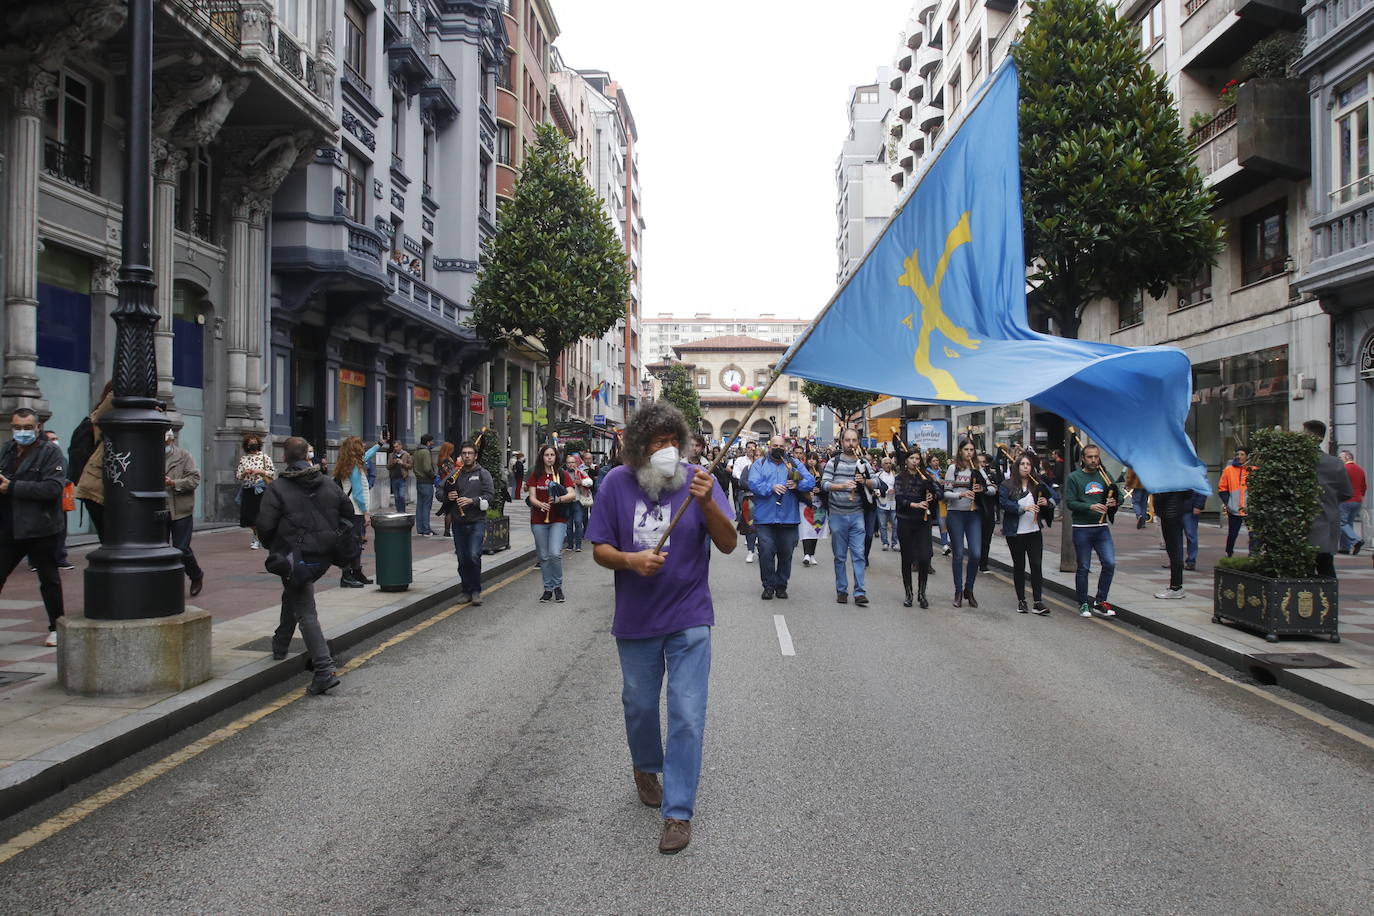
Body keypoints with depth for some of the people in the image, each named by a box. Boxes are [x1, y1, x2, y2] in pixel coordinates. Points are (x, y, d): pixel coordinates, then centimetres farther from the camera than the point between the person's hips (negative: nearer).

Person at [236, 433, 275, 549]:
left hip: (260, 489, -4)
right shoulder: (243, 458, 10)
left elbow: (272, 472, -2)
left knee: (258, 514, -7)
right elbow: (238, 476, 12)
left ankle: (258, 539, 6)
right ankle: (256, 535, 27)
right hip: (247, 489, 4)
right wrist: (245, 472, -8)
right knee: (246, 513, 4)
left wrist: (259, 471, -14)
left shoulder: (264, 456, 1)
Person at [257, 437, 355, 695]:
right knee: (291, 595, 30)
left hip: (295, 558, -6)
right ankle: (280, 644, 46)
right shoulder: (329, 484, 5)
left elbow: (265, 526, -13)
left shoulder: (277, 490, -10)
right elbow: (348, 514, 10)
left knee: (306, 613, -4)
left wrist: (273, 547, 7)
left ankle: (325, 670, -13)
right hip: (323, 558, 6)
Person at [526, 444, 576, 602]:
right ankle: (548, 588, 18)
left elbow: (572, 495, -6)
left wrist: (559, 499, -25)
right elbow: (531, 497, 0)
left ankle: (558, 586, 5)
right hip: (539, 520, 2)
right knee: (544, 556, 6)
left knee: (555, 553, -15)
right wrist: (540, 504, -21)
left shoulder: (563, 474, 3)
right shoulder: (535, 475, 7)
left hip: (558, 520, -2)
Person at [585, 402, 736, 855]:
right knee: (640, 705, 18)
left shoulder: (696, 480, -8)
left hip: (688, 618, -2)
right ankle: (646, 768, 47)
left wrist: (707, 502, -29)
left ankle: (678, 812, 7)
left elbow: (728, 543, -12)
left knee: (687, 715, -3)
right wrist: (631, 560, -21)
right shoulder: (617, 483, -5)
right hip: (636, 619, 2)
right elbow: (600, 549, -1)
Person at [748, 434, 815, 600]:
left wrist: (797, 484, -16)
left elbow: (810, 481, 3)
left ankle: (781, 585, 20)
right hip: (765, 518, -2)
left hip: (789, 518, 2)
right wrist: (771, 488, -21)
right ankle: (768, 586, 8)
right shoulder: (759, 464, 9)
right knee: (766, 552, -6)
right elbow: (753, 484, -7)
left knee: (786, 553, 6)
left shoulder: (795, 464, 13)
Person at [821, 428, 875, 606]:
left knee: (858, 554, -4)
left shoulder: (863, 463, 8)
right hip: (837, 515, -1)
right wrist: (842, 486, -22)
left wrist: (865, 481, -12)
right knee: (840, 556, 6)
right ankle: (841, 591, 15)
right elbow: (824, 484, -7)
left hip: (856, 515, 1)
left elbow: (876, 483, 8)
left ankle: (860, 592, -3)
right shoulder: (833, 462, 2)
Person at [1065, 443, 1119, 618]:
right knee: (1083, 568, 4)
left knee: (1110, 563, -5)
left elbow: (1115, 496, 15)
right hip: (1082, 529, -3)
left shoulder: (1104, 475, 10)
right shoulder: (1074, 478, -2)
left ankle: (1099, 602, 9)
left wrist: (1113, 502, -9)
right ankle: (1083, 604, 17)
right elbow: (1070, 502, -9)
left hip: (1102, 527, 3)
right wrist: (1090, 507, -23)